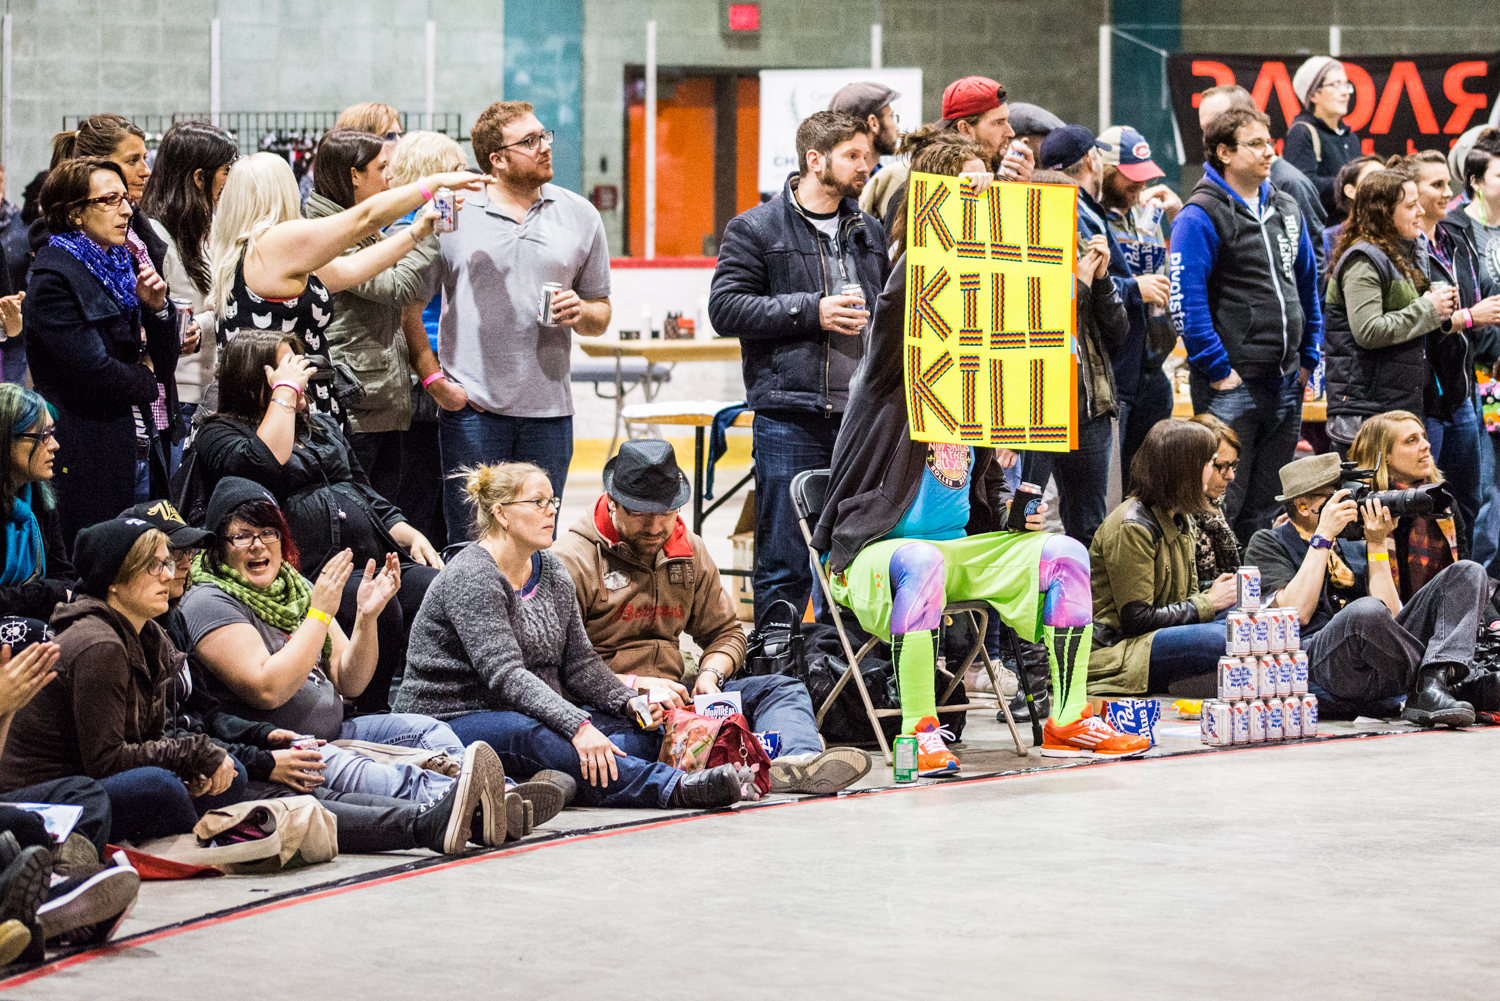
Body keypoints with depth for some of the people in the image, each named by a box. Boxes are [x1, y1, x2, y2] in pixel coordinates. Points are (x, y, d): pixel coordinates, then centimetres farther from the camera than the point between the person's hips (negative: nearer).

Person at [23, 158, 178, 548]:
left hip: (141, 453, 8)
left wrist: (157, 308, -3)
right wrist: (145, 382, 1)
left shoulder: (118, 266, 15)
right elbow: (91, 372, -18)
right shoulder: (54, 278, -11)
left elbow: (164, 363, 16)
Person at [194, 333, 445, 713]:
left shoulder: (321, 426, 29)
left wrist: (411, 536, 13)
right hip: (310, 575, -7)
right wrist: (285, 393, -7)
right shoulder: (219, 435, 6)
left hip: (376, 560, 7)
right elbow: (267, 466, -17)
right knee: (378, 608, -35)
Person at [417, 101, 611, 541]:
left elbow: (600, 317, 15)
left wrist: (581, 313, -7)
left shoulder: (580, 216, 9)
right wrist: (434, 380, -5)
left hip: (548, 407, 3)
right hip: (472, 406, -2)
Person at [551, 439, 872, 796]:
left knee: (781, 688, -9)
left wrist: (710, 675, 2)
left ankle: (799, 759, -42)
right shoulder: (573, 559, -5)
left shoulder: (690, 552, 16)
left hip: (673, 694, 7)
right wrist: (633, 684, -21)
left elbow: (725, 633, 25)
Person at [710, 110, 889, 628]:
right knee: (784, 564, -3)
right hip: (790, 416, -5)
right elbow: (725, 307, -9)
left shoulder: (869, 231, 17)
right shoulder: (756, 229, 0)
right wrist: (811, 312, -14)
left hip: (862, 416, 5)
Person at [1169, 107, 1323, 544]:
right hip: (1232, 385, -7)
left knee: (1266, 507, 13)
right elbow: (1186, 302, -16)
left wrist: (1309, 359, 17)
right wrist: (1218, 369, -16)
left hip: (1286, 383, 7)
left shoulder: (1286, 211, 14)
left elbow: (1308, 288, 24)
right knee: (1221, 505, -7)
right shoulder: (1200, 217, -9)